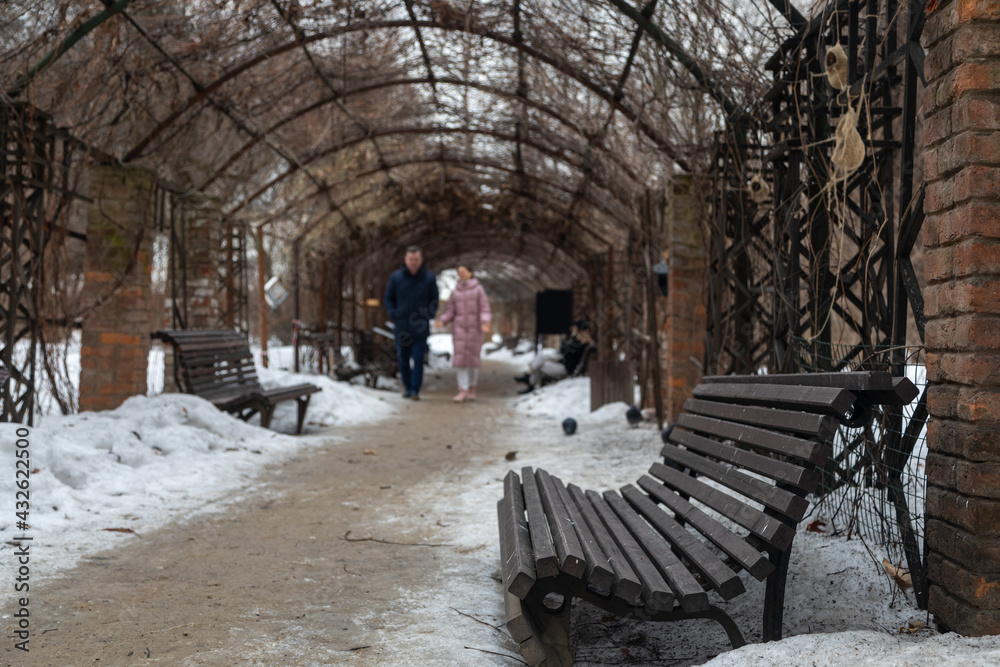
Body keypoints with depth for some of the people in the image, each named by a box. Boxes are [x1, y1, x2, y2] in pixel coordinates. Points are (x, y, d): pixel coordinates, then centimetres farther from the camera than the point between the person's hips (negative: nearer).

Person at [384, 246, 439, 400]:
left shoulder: (429, 278, 0)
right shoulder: (396, 277, 1)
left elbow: (434, 300, 10)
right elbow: (388, 298, 11)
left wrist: (429, 315, -4)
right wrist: (393, 315, -1)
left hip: (420, 328, -1)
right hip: (401, 328, 1)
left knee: (418, 360, -6)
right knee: (403, 360, 8)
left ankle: (415, 390, -2)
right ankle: (407, 387, 24)